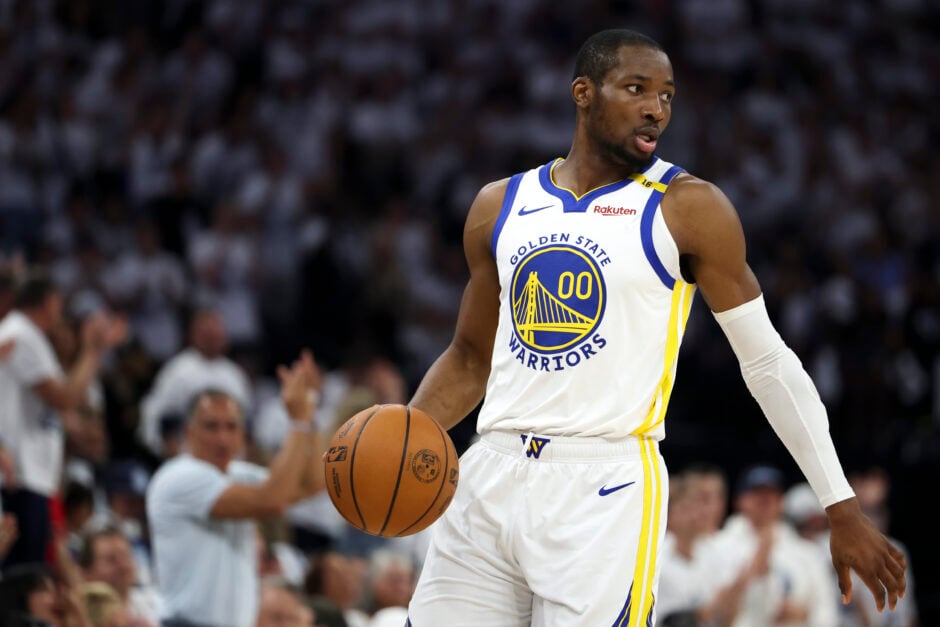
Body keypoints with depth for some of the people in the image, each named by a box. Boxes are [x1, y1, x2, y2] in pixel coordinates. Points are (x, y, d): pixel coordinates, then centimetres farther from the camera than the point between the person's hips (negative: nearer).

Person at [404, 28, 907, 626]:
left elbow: (768, 362, 2)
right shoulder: (501, 206, 13)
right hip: (491, 478, 4)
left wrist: (842, 509, -1)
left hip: (605, 492, -4)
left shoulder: (689, 209, 1)